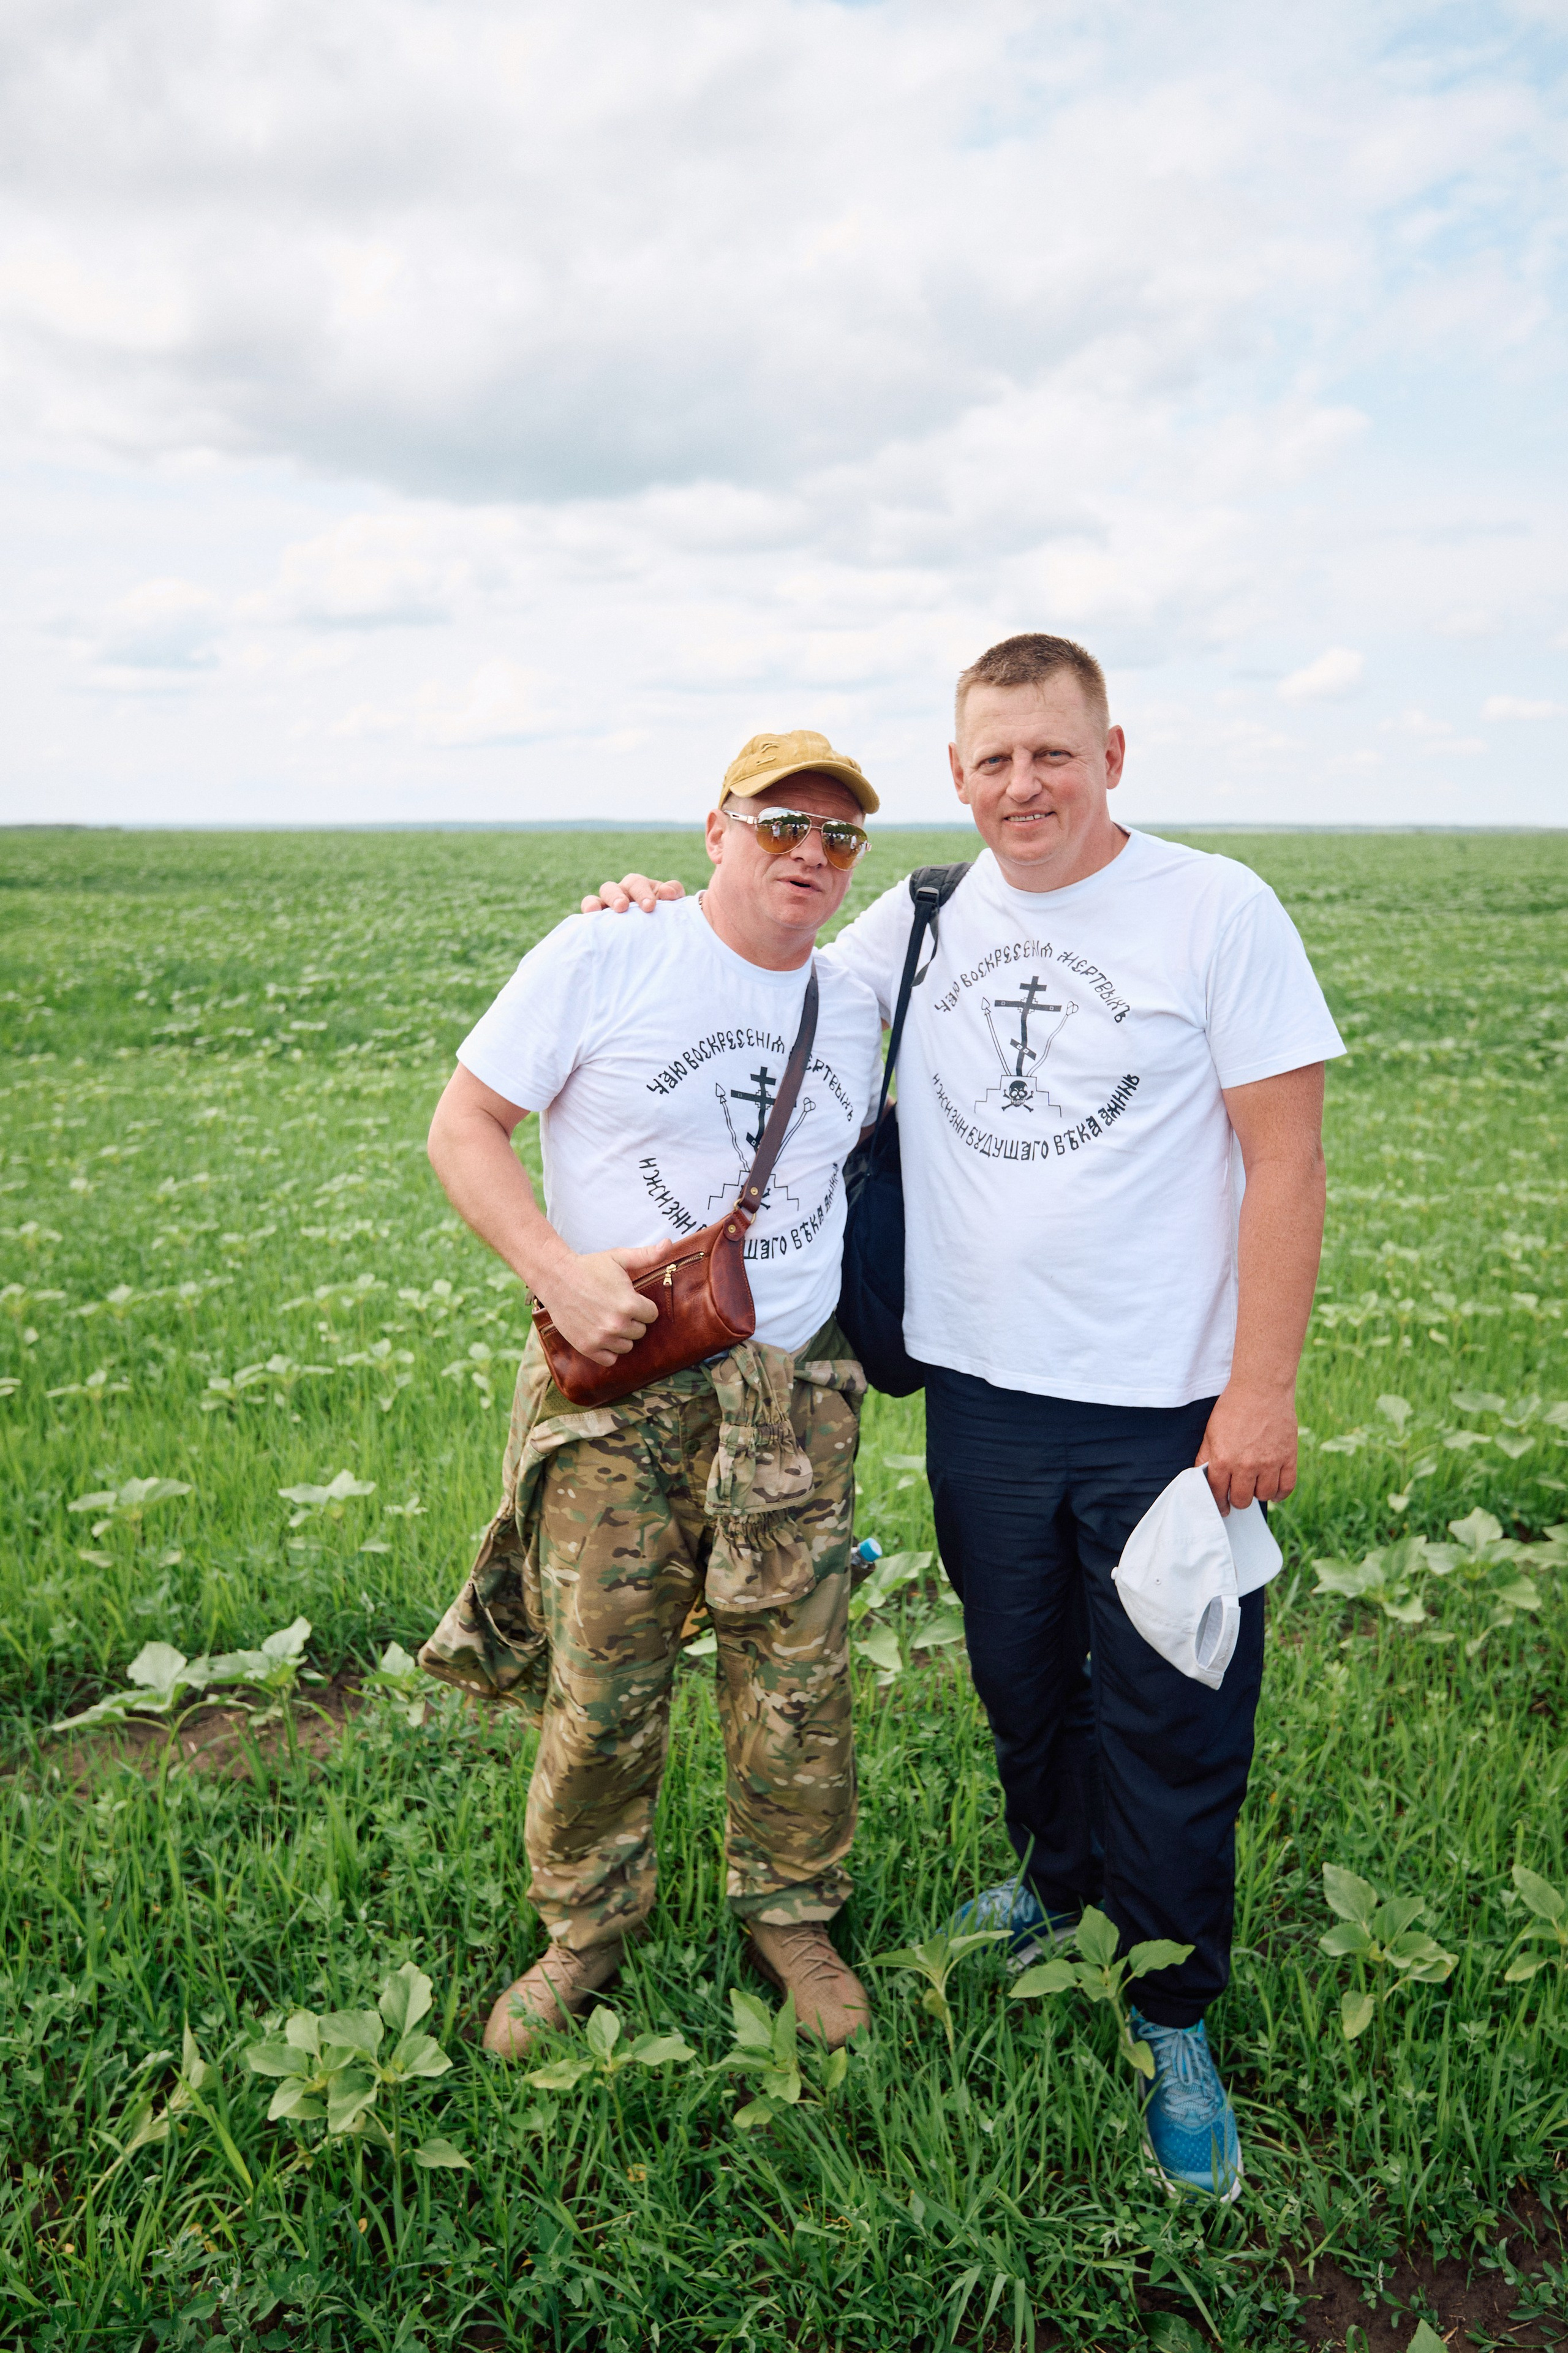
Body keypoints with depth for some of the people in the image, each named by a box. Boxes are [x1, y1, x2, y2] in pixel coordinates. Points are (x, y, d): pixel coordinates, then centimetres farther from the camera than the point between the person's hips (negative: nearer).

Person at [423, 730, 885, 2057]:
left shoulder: (854, 1005, 9)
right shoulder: (601, 960, -7)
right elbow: (464, 1124, -5)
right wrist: (559, 1272, -18)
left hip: (798, 1392, 4)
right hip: (614, 1387, -3)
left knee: (799, 1689, 10)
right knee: (601, 1695, 6)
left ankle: (791, 1916, 34)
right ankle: (587, 1931, 31)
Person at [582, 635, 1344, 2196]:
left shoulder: (1216, 909, -8)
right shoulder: (922, 924, 4)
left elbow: (1286, 1156, -9)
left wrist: (1262, 1390, -14)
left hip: (1166, 1406, -4)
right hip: (983, 1391, 4)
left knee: (1170, 1722, 8)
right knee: (1021, 1683, 21)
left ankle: (1175, 2020, 30)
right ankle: (1059, 1884, 49)